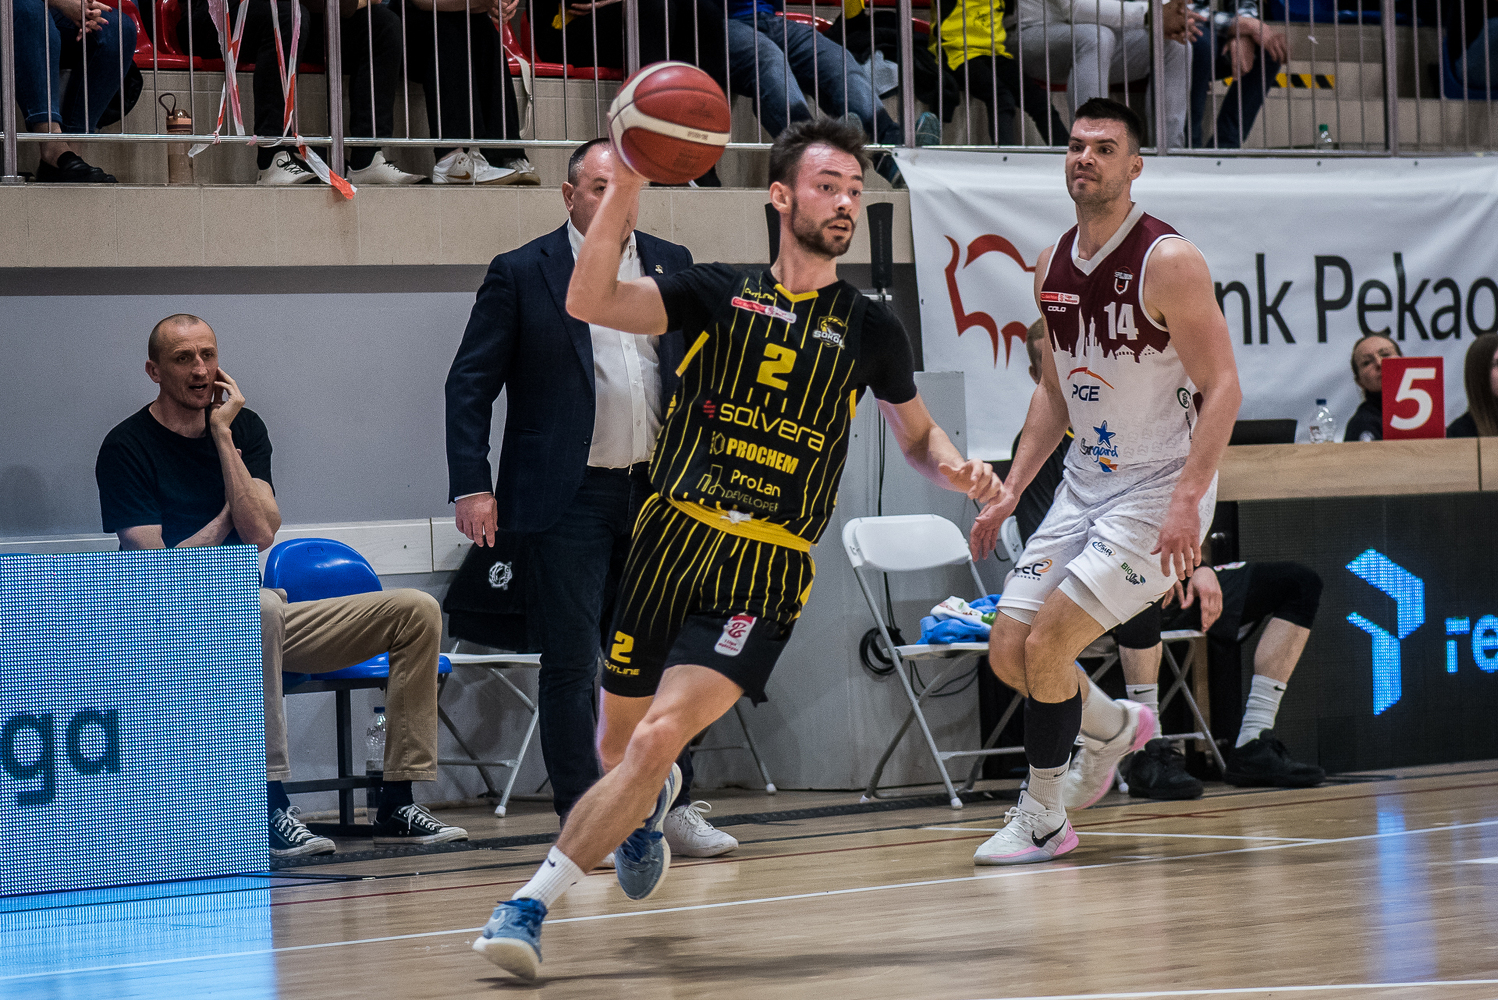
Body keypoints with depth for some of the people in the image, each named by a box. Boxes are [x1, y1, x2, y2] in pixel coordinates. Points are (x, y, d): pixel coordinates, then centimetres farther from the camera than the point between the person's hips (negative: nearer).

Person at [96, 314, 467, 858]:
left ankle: (397, 805, -10)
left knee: (416, 611, -6)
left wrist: (223, 436, -8)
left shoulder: (243, 427, 10)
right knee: (261, 608, -41)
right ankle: (271, 809, -39)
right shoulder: (127, 447, -5)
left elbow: (260, 533, -6)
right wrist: (228, 515, -1)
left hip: (256, 624, 6)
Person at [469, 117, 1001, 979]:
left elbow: (917, 431, 22)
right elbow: (590, 303, -10)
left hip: (765, 575, -1)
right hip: (671, 543, 1)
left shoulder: (871, 329, 9)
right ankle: (654, 800, 52)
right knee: (618, 740, 14)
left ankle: (533, 903, -14)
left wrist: (957, 470, 0)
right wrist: (625, 189, -21)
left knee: (658, 738, -20)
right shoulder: (718, 294, 4)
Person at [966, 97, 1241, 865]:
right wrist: (1011, 490, 11)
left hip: (1158, 492, -7)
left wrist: (1187, 499, -27)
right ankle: (1116, 726, 35)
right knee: (1008, 650, 6)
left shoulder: (1167, 262, -16)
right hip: (1084, 486, 7)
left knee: (1047, 643, -15)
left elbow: (1222, 387, -18)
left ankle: (1043, 817, 4)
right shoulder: (1052, 267, 6)